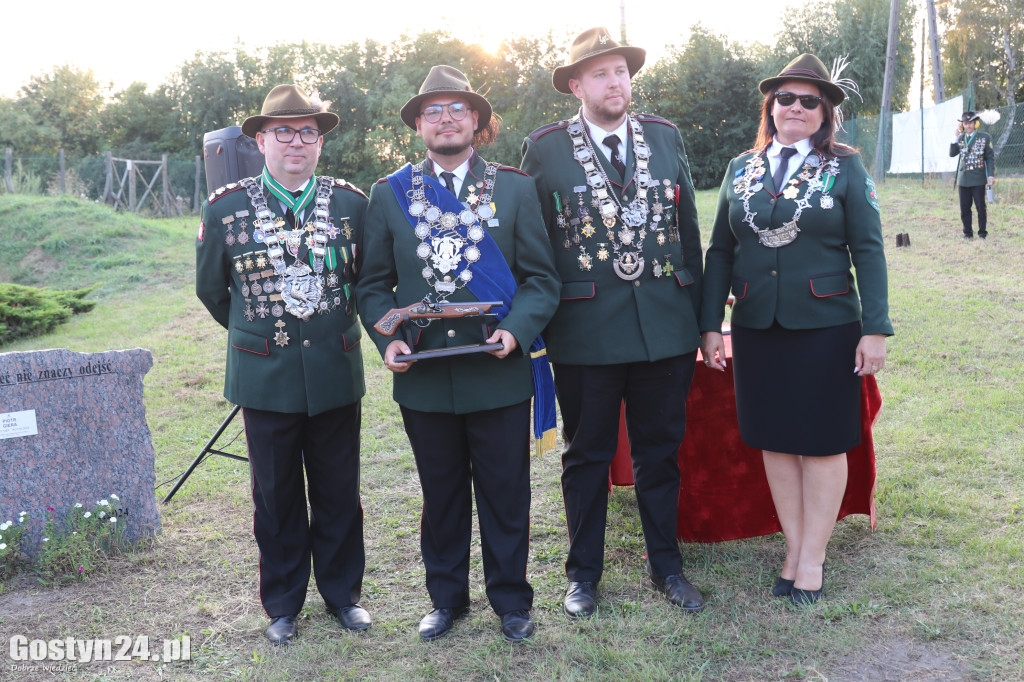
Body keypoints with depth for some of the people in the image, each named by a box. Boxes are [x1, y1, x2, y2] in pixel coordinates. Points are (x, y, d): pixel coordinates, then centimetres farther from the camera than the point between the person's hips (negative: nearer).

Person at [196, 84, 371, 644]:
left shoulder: (351, 203, 0)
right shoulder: (225, 208, -3)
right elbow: (211, 289, 10)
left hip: (335, 372, 1)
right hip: (265, 377, -1)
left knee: (339, 491, 11)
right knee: (276, 497, 10)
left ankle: (342, 593, 29)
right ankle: (282, 604, 27)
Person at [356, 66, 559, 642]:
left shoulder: (515, 188, 4)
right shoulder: (389, 195, 7)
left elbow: (542, 277, 1)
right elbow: (374, 284, 8)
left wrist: (516, 329, -16)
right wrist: (387, 337, -10)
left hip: (499, 372, -1)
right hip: (423, 374, 1)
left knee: (505, 495, 9)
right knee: (441, 496, 15)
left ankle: (511, 600, 28)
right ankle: (447, 599, 33)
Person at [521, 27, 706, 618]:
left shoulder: (665, 138, 7)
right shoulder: (545, 148, -2)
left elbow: (688, 230, 10)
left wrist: (697, 313, 8)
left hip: (666, 323, 3)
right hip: (586, 329, -2)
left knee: (661, 452, 14)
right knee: (587, 457, 11)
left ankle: (666, 565, 31)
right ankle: (584, 574, 28)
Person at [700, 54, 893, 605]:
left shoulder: (845, 168, 0)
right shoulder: (742, 169, 8)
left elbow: (868, 249, -2)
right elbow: (720, 251, 8)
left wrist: (875, 328, -9)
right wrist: (710, 325, 3)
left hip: (826, 327, -3)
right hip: (757, 328, 3)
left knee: (822, 442, 5)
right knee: (774, 440, 9)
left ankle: (813, 560, 18)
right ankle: (794, 550, 24)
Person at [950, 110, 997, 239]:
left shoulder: (985, 137, 1)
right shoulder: (960, 138, 9)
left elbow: (990, 157, 0)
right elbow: (952, 153, -5)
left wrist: (991, 175, -8)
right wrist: (956, 136, -11)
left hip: (978, 179, -3)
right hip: (963, 179, 3)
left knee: (981, 207, 1)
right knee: (964, 208, 4)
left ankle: (983, 232, 12)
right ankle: (968, 232, 14)